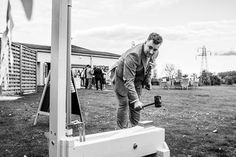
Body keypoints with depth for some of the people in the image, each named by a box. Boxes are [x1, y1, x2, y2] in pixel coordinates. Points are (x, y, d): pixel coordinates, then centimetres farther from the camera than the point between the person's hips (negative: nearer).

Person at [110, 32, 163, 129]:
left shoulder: (155, 53, -13)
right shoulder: (133, 55, -37)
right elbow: (128, 80, -38)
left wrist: (148, 81, 4)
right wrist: (135, 100, -41)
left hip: (137, 77, 6)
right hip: (121, 75, -6)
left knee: (136, 104, 4)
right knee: (124, 103, -10)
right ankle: (122, 130, 2)